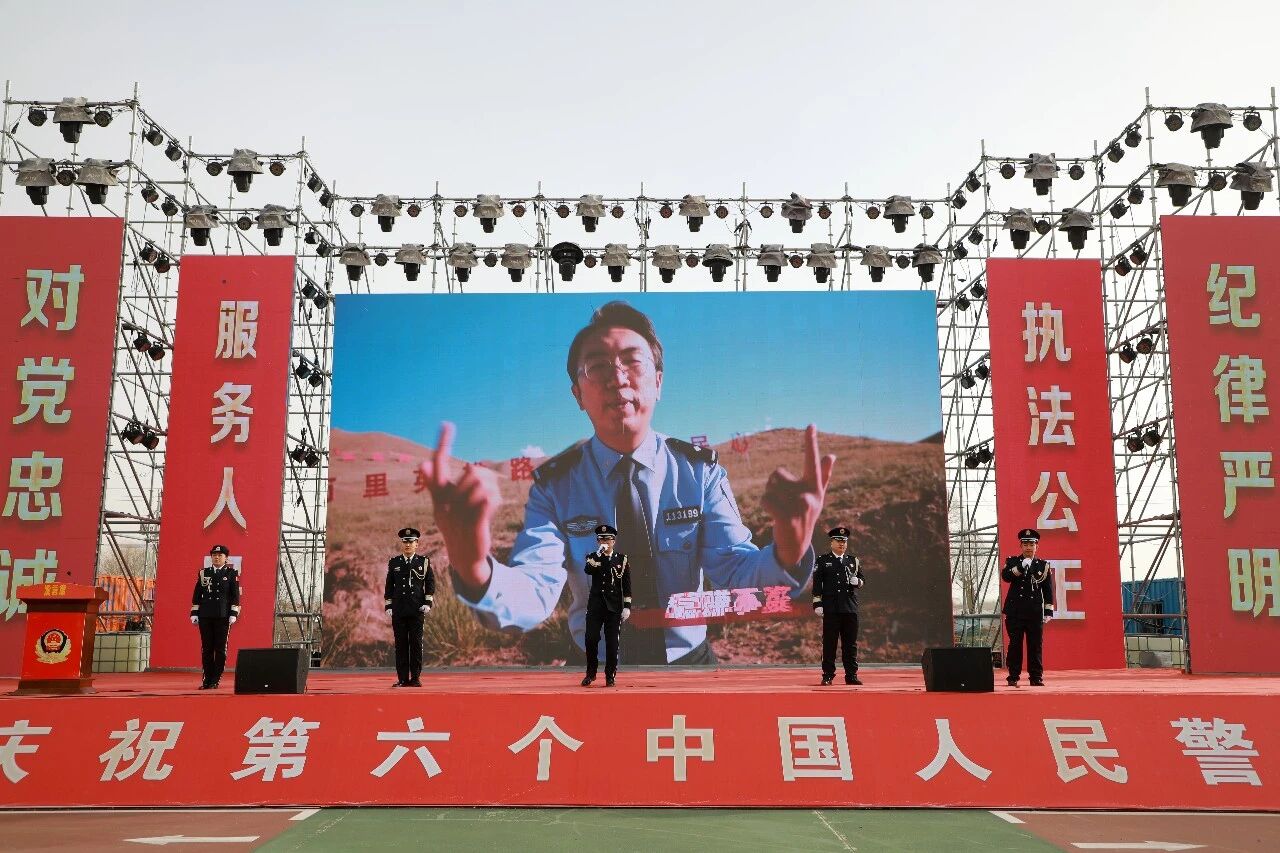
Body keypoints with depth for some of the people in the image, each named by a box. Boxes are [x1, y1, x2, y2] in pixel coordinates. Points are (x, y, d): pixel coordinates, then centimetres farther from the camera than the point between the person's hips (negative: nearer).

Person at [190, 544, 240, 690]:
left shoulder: (232, 573, 4)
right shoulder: (203, 573, 11)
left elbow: (235, 595, 1)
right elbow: (197, 594, 11)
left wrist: (233, 614, -6)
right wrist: (194, 614, 5)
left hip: (223, 616, -2)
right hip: (205, 616, 2)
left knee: (220, 649, -1)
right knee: (206, 648, 4)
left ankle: (216, 680, 4)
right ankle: (207, 679, 10)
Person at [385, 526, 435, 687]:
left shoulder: (424, 561, 6)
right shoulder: (394, 562, 9)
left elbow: (430, 583, 6)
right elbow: (389, 585, 11)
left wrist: (428, 603, -3)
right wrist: (388, 606, 5)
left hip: (417, 610, -1)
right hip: (398, 611, 1)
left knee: (416, 643, -1)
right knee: (400, 644, 1)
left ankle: (416, 678, 4)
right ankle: (402, 678, 5)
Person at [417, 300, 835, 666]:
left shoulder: (700, 469, -11)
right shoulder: (554, 485, -13)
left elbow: (733, 569, -23)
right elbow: (531, 595, -27)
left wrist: (788, 554, -46)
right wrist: (474, 570, -50)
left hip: (691, 660, 1)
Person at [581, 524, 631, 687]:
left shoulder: (622, 559, 6)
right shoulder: (593, 557, 6)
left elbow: (627, 585, 4)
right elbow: (588, 571, -17)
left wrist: (627, 606, -2)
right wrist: (599, 553, -22)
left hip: (614, 606, 0)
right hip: (596, 605, 0)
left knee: (612, 642, 0)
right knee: (591, 639, -3)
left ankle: (610, 676, 9)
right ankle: (590, 673, 13)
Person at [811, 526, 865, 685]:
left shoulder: (854, 560, 16)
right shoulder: (823, 561, 6)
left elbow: (861, 581, 19)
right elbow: (817, 583, 1)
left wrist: (857, 581, -6)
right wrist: (817, 604, -7)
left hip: (850, 608, 3)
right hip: (830, 609, -3)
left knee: (851, 643, 4)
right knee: (829, 643, -1)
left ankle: (851, 675, 10)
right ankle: (828, 675, 4)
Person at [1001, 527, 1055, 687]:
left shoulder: (1044, 566, 9)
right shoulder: (1012, 562, 8)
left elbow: (1048, 590, 8)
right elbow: (1005, 576, -11)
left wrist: (1048, 612, 2)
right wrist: (1020, 567, -21)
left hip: (1035, 613, 1)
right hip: (1015, 611, -1)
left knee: (1036, 646, 2)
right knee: (1015, 644, -1)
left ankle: (1036, 677, 9)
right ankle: (1013, 677, 3)